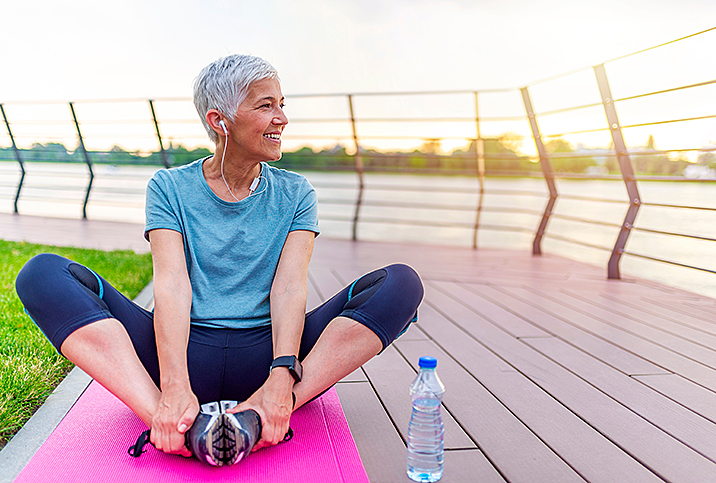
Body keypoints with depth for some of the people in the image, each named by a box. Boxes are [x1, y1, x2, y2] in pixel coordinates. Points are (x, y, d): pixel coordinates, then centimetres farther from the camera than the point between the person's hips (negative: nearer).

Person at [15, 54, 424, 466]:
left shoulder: (296, 195, 9)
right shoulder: (170, 188, 6)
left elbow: (289, 287, -6)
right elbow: (172, 285, -9)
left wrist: (281, 378, -24)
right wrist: (175, 387, -26)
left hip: (264, 352, 1)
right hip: (187, 351, 0)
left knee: (402, 282, -18)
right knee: (43, 274, -16)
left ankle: (266, 414, -33)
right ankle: (169, 421, -34)